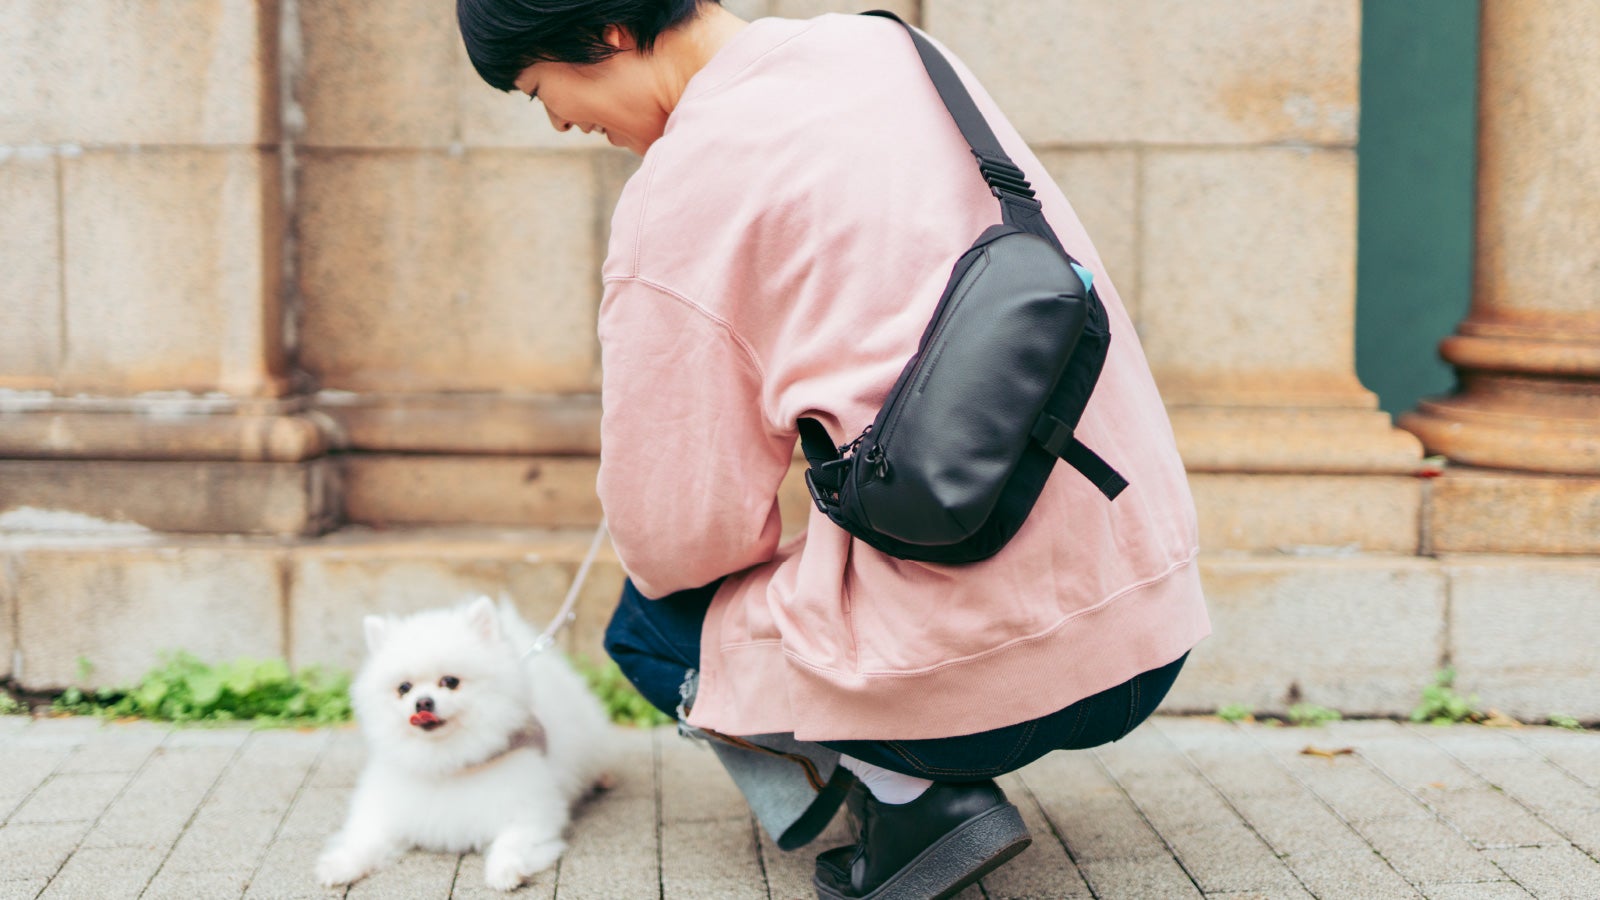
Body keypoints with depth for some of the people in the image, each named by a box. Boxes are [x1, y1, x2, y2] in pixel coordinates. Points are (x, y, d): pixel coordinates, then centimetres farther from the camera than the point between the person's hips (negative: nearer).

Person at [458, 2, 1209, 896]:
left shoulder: (684, 186, -12)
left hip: (977, 674, -8)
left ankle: (907, 793, 2)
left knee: (648, 618, 20)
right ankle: (936, 784, 16)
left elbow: (674, 538, -7)